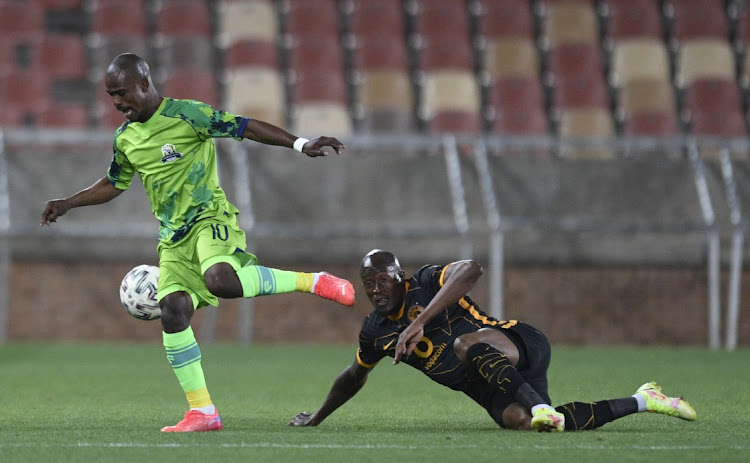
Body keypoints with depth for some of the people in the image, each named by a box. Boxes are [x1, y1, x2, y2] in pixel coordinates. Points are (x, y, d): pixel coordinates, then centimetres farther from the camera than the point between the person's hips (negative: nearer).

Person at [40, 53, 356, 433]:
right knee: (173, 310, -10)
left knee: (221, 280, -35)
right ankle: (202, 412, -5)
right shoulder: (125, 139, 11)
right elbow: (113, 185, 28)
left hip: (209, 219, -6)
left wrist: (301, 145, -19)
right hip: (172, 236, 6)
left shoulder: (187, 115, -10)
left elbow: (246, 128, -11)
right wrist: (67, 204, 19)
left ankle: (312, 282, -17)